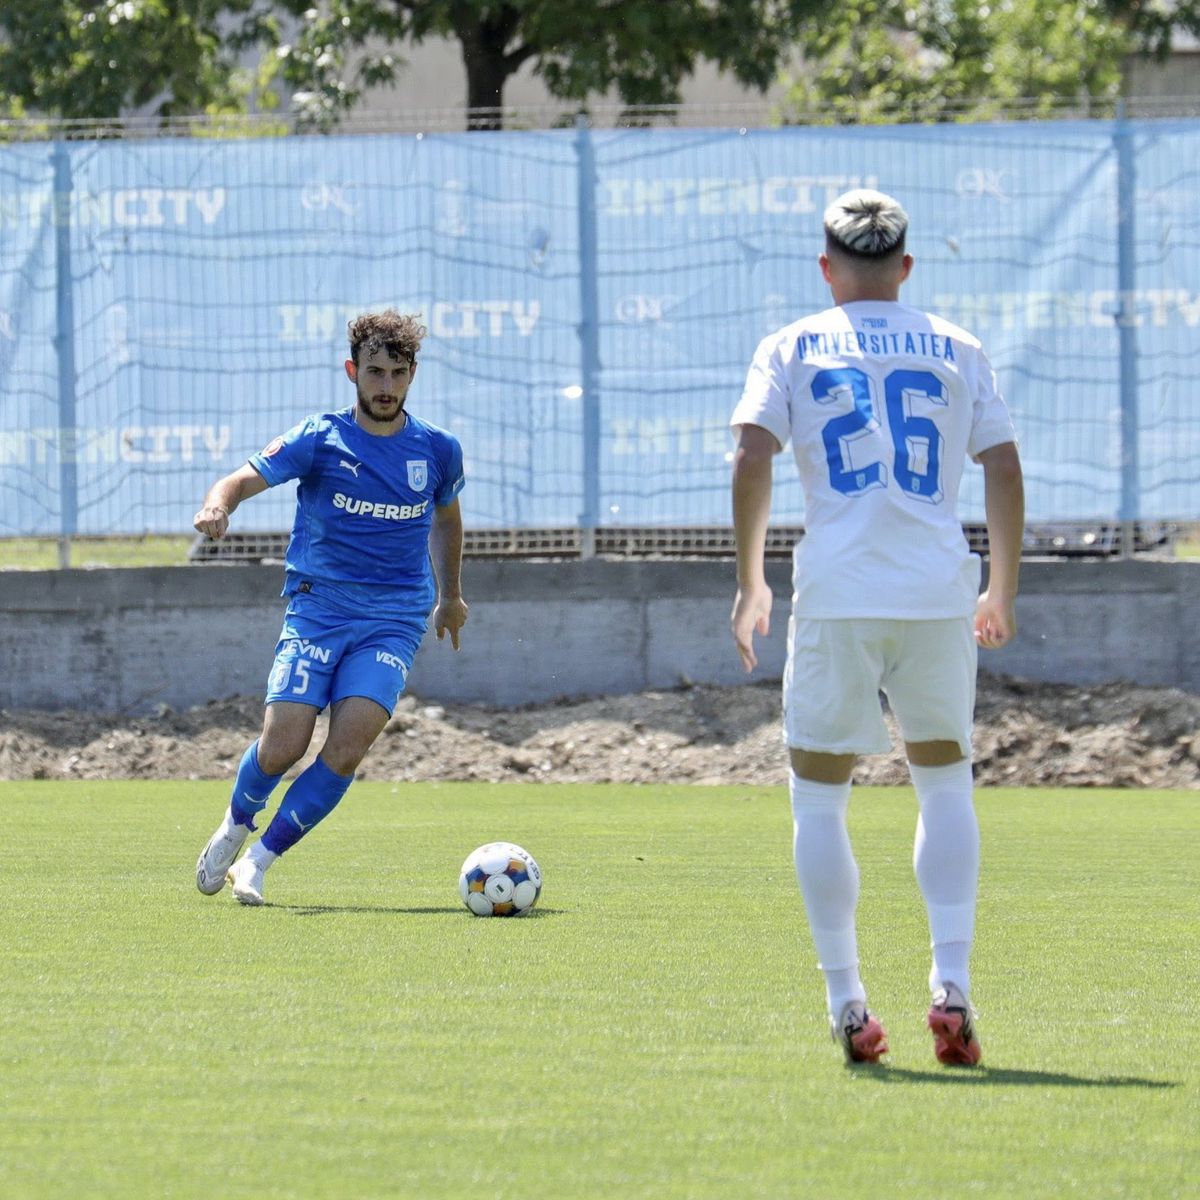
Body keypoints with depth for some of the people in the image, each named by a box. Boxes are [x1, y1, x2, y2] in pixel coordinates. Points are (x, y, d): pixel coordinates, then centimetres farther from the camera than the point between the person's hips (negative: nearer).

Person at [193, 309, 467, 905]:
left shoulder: (438, 450, 4)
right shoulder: (319, 440, -4)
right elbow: (243, 479, -13)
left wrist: (449, 596, 35)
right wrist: (217, 505, -37)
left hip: (395, 620, 1)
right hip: (316, 610, -1)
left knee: (346, 751, -18)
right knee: (282, 747, -13)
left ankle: (260, 858, -3)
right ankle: (235, 826, 20)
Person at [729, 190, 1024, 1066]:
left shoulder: (794, 348, 7)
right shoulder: (955, 350, 12)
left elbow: (752, 457, -5)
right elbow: (1003, 468, 6)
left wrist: (749, 581, 3)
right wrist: (1004, 590, 16)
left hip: (837, 598, -1)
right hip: (940, 594, 2)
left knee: (819, 799, 9)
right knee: (947, 788, 15)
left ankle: (847, 1003, 3)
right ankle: (952, 984, 0)